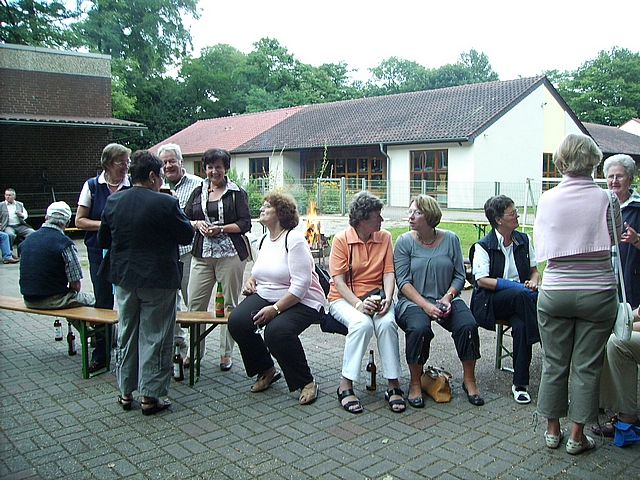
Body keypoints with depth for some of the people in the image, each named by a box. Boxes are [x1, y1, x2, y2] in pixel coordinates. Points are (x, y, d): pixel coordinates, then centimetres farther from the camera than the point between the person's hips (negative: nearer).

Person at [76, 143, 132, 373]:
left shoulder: (133, 187, 2)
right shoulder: (92, 186, 2)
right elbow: (80, 220, 3)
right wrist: (104, 225, -13)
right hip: (100, 252, 0)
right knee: (103, 303, 7)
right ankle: (101, 355, 19)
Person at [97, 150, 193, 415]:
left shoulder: (113, 201, 0)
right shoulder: (166, 203, -16)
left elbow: (103, 240, 8)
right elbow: (187, 235, -7)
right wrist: (178, 211, 7)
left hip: (123, 277, 5)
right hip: (158, 280, -5)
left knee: (126, 334, 17)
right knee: (155, 338, 5)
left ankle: (126, 392, 27)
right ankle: (151, 395, 11)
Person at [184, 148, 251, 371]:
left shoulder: (237, 193, 3)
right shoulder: (198, 192, 15)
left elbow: (245, 224, -3)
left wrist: (221, 229, -14)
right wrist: (197, 224, -6)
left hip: (230, 254, -3)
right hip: (201, 254, 3)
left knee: (229, 304, 1)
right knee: (195, 303, 0)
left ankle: (226, 353, 12)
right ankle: (195, 350, 14)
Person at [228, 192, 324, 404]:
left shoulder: (294, 239, -14)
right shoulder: (265, 240, 13)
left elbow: (301, 284, -21)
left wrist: (275, 309, -25)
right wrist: (251, 280, 9)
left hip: (300, 302, -7)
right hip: (265, 296, 8)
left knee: (277, 330, -35)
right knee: (237, 321, -18)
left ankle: (306, 383, -11)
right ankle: (266, 371, 6)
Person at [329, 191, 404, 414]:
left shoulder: (385, 237, 5)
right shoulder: (341, 239, -6)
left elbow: (389, 273, 1)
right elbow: (338, 280, -10)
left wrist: (387, 298, -18)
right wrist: (357, 303, -24)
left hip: (375, 295, 3)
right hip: (344, 298, -3)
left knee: (387, 322, -30)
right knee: (362, 323, -34)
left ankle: (393, 385, -20)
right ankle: (345, 386, -22)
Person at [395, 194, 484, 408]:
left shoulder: (450, 239, 4)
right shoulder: (404, 241, -2)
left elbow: (459, 276, 5)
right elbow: (403, 281, -7)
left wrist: (447, 298, -12)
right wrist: (425, 305, -19)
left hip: (446, 299, 3)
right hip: (413, 300, -2)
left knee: (468, 325, -23)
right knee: (419, 328, -32)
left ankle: (469, 380, -1)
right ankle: (415, 384, -11)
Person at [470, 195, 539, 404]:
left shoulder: (523, 240, 11)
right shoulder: (484, 246, -3)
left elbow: (533, 269, 19)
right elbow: (482, 280, -12)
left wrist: (533, 282, -6)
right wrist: (517, 286, -18)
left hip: (519, 297, 3)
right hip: (491, 300, -3)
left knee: (521, 326, -30)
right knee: (520, 295, -36)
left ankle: (520, 384, -21)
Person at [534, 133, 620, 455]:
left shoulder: (547, 200, -5)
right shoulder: (606, 199, -8)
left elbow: (540, 247, 4)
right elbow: (615, 240, 6)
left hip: (554, 292, 1)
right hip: (597, 292, -1)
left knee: (553, 363, 13)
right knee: (587, 366, 9)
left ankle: (552, 430, 25)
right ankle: (577, 436, 19)